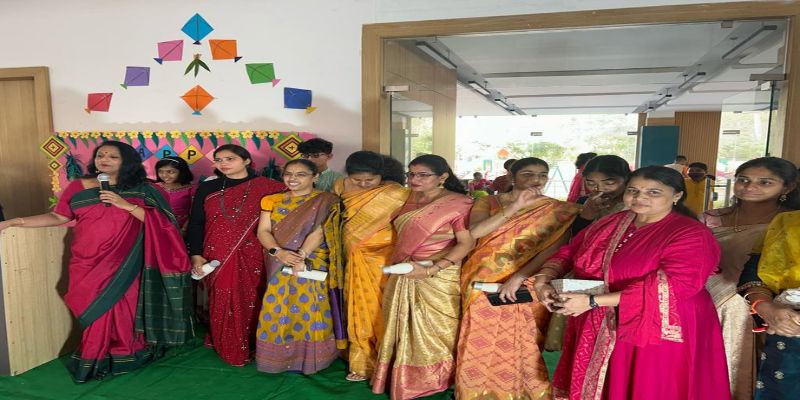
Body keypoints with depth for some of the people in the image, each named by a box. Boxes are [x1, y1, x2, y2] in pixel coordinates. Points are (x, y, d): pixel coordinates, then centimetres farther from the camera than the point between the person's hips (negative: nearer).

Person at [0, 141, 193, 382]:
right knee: (96, 313, 3)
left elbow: (159, 223, -7)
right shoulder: (78, 187, 6)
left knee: (123, 311, 1)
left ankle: (123, 357, 18)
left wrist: (126, 205, -17)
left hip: (124, 264, -2)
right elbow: (59, 217, 8)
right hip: (88, 263, 2)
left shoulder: (140, 190, 0)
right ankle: (95, 361, 19)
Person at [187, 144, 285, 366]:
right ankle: (228, 349, 18)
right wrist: (196, 254, -2)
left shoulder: (268, 187, -2)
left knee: (253, 302, 5)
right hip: (218, 256, 2)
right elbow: (196, 223, 6)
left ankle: (254, 347, 22)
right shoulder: (207, 188, 6)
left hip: (254, 255, -1)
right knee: (224, 303, 3)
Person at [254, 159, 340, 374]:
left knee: (308, 309, -1)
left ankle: (307, 358, 13)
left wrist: (301, 257, -24)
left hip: (312, 263, -3)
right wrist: (279, 252, -17)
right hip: (278, 264, 4)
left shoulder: (325, 201, -4)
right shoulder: (272, 200, 8)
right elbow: (263, 231, 0)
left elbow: (319, 232, -13)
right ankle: (281, 356, 21)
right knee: (277, 309, 5)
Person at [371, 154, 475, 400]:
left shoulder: (458, 204, -13)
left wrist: (430, 270, -25)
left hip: (439, 278, -7)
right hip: (402, 276, 7)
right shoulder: (411, 200, 8)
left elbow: (467, 243, -19)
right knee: (403, 329, 16)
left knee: (433, 331, 6)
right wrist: (397, 265, 6)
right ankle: (403, 379, 34)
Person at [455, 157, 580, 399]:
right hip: (482, 285, 1)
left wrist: (519, 277, -21)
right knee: (480, 346, 7)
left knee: (521, 348, 4)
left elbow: (554, 249, -10)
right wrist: (515, 207, -19)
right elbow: (474, 232, -13)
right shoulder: (488, 202, 3)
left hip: (526, 287, -1)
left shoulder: (559, 210, 0)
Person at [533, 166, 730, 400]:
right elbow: (567, 253, 10)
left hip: (656, 338, -5)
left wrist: (593, 302, -27)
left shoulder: (690, 235, -13)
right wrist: (542, 281, -13)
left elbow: (673, 286, -26)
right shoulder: (609, 224, 6)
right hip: (599, 332, 6)